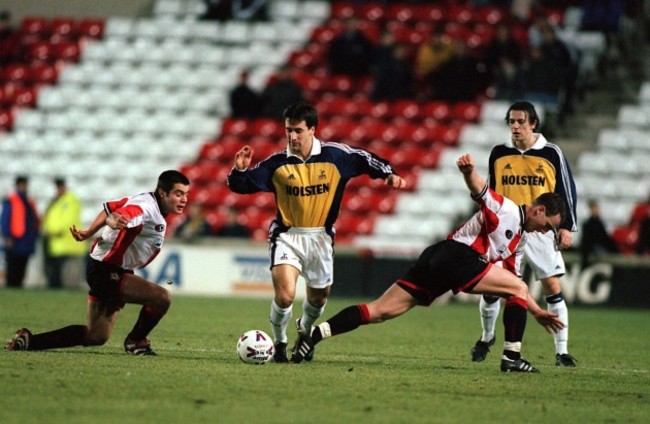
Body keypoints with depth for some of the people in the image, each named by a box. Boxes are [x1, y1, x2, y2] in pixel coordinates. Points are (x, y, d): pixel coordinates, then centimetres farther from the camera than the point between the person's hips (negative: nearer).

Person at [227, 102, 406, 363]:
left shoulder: (335, 155, -10)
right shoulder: (277, 163, -11)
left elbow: (366, 160, 3)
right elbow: (241, 185, -6)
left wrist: (389, 174, -11)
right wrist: (240, 169, -26)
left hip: (320, 237, 2)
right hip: (287, 236, -2)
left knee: (318, 297, 17)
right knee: (285, 295, -21)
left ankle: (305, 331, 51)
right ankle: (279, 343, 6)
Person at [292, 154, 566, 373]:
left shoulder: (518, 243, 28)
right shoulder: (506, 209, 1)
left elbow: (513, 279, 35)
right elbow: (479, 191, -16)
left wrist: (536, 311, 33)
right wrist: (469, 171, -38)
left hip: (435, 260, 9)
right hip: (456, 256, -9)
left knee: (379, 311, -2)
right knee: (519, 288, -1)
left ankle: (315, 334, -13)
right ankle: (512, 357, -4)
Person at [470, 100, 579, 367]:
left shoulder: (551, 154, -1)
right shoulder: (499, 154, 6)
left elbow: (566, 190, 3)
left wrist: (566, 226, -2)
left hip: (541, 230, -2)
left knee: (553, 288, -9)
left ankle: (562, 351, -4)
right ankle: (487, 337, 26)